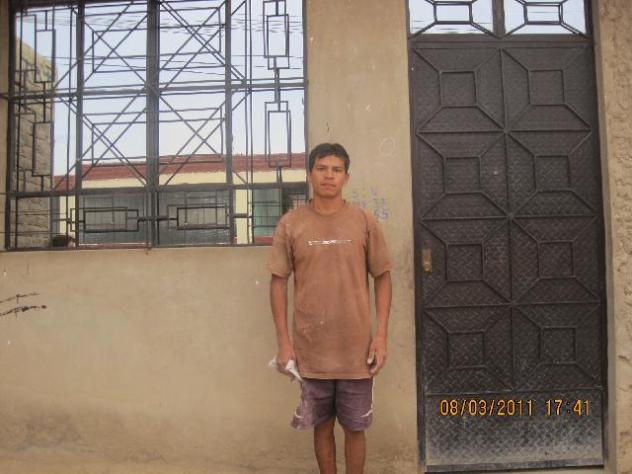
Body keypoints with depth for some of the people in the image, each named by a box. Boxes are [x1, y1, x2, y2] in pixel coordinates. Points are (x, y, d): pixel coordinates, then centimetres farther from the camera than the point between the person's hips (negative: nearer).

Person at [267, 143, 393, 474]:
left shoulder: (364, 222, -3)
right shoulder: (290, 224, -2)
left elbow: (382, 277, 2)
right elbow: (278, 282, 1)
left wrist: (381, 334, -5)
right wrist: (283, 340, -3)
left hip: (356, 348, 0)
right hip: (311, 349, 1)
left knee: (355, 427, 12)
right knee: (322, 425, 15)